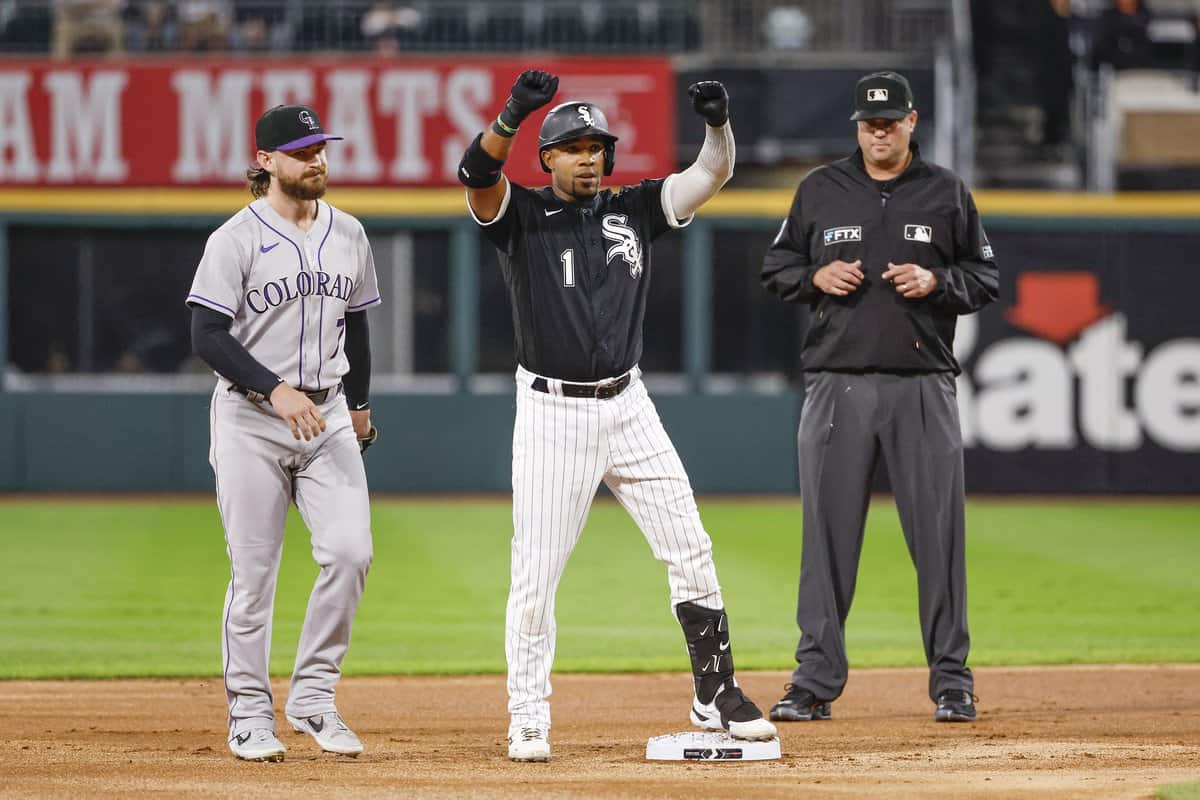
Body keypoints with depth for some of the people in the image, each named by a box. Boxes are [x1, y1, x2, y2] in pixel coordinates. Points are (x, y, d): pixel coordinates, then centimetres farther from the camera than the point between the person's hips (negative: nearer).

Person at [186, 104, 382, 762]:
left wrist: (358, 403, 22)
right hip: (250, 418, -5)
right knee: (254, 572, -2)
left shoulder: (348, 234, 10)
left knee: (349, 553, -9)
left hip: (327, 417, 5)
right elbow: (208, 336, -13)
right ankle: (249, 715, 7)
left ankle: (313, 696, 4)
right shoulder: (237, 239, -8)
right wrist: (275, 389, -22)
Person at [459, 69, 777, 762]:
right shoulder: (522, 215, -2)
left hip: (627, 406, 4)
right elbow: (477, 173, -22)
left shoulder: (634, 211, 8)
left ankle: (718, 698, 13)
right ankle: (529, 720, 7)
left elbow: (713, 173, -1)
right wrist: (515, 113, -40)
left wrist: (719, 122, -23)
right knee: (537, 573, -2)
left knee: (691, 552, 2)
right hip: (551, 413, -4)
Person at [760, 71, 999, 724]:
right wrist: (817, 277, -6)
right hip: (836, 384, 1)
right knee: (828, 531, 0)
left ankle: (951, 681, 6)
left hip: (923, 384, -1)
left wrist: (934, 281, -9)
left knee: (939, 533, -2)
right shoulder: (820, 190, 9)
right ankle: (815, 682, 5)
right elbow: (776, 267, 14)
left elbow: (986, 279, 9)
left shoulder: (947, 193, 7)